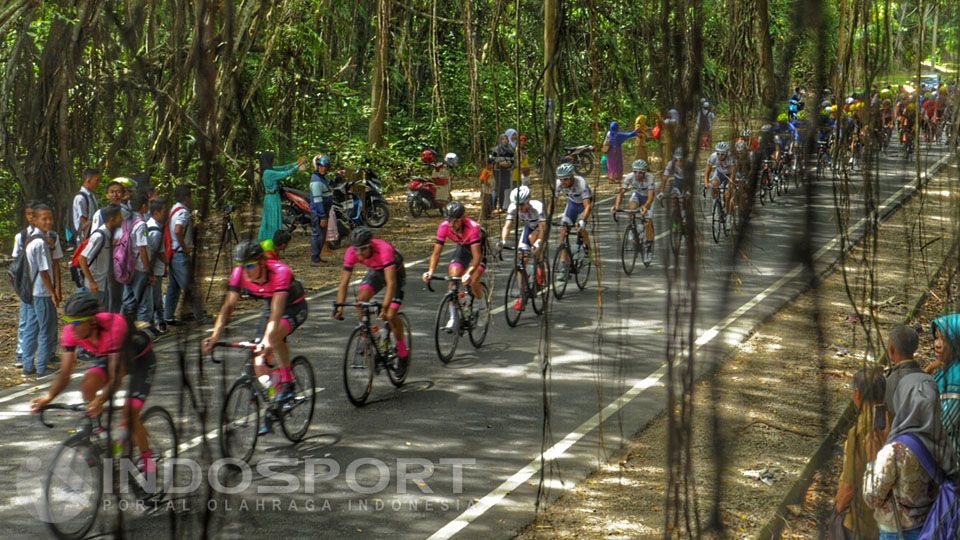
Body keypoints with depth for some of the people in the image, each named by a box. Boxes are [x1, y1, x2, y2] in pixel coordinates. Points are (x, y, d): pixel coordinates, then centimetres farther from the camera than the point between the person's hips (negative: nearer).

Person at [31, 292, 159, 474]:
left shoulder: (114, 326, -41)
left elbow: (115, 377, -44)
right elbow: (65, 373, -24)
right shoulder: (71, 332, -25)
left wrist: (100, 401, -60)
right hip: (106, 356, 5)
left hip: (140, 358, -5)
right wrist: (48, 397, -42)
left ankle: (148, 462, 6)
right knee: (88, 385, -26)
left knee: (130, 414, -17)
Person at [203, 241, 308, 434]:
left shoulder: (280, 272, -37)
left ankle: (288, 381, -15)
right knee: (260, 362, -5)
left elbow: (277, 311, -45)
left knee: (274, 335, -37)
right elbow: (228, 306, -22)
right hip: (269, 305, 6)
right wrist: (215, 336, -35)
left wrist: (267, 340, -58)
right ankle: (269, 411, 12)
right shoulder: (239, 274, -21)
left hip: (295, 307, -5)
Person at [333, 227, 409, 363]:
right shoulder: (352, 253, -27)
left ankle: (403, 351, 7)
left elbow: (391, 283, -45)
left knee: (390, 315, -15)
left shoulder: (384, 250, -41)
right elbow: (343, 283, -24)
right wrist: (339, 306, -35)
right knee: (361, 298, -22)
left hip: (395, 272, -4)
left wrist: (385, 308, -53)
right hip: (377, 271, 4)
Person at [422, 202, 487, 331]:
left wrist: (469, 273, -57)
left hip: (480, 249, -4)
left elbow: (476, 256, -42)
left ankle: (482, 302, 12)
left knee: (473, 281, -21)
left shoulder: (473, 227, -38)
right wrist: (430, 271, -40)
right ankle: (453, 318, -6)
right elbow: (436, 253, -25)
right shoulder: (444, 227, -27)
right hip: (462, 248, 4)